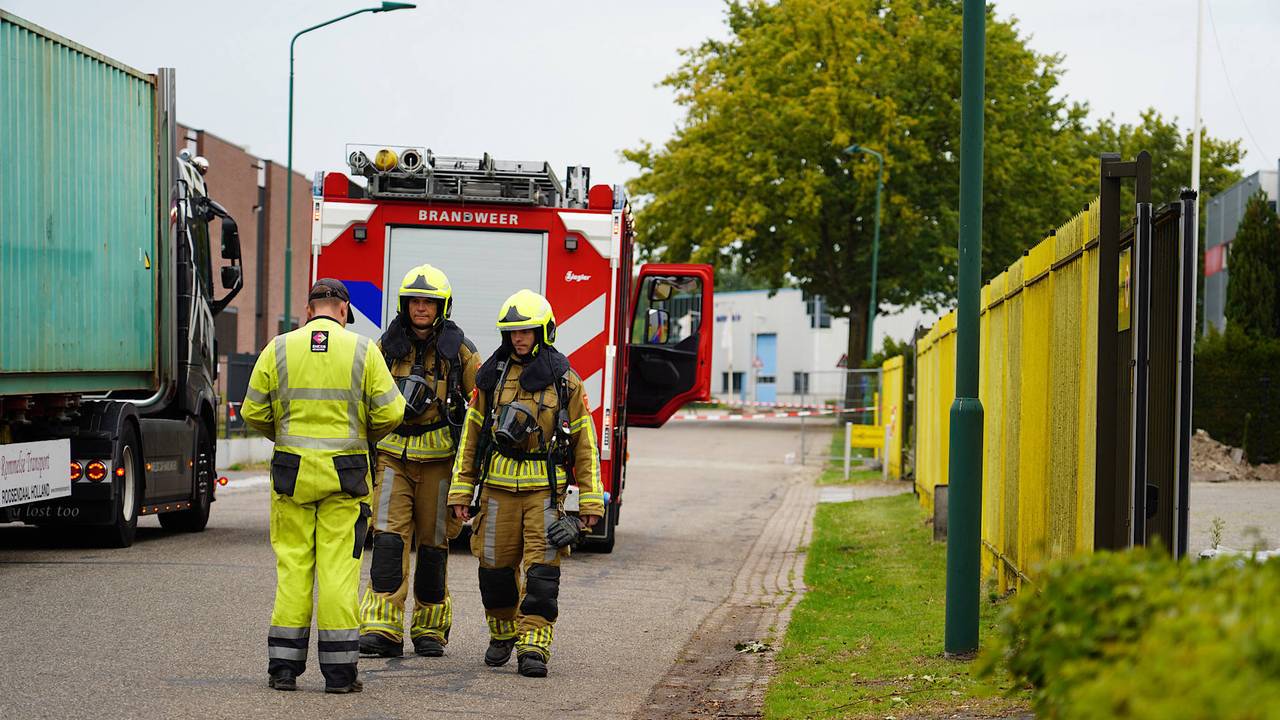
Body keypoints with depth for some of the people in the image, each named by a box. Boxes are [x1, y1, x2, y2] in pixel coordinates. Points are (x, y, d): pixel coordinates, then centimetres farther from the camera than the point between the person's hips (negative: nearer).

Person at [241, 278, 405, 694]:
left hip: (292, 472, 1)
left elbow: (254, 412, 4)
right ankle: (338, 671, 1)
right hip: (345, 473, -1)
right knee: (339, 568, 1)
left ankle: (284, 666, 7)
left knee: (293, 566, 8)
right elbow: (390, 413, -3)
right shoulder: (363, 350, -3)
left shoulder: (279, 349, 1)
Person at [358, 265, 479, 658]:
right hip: (393, 456, 2)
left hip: (438, 458, -1)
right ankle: (383, 629, -13)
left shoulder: (458, 350, 0)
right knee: (388, 538, -10)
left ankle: (430, 630, 16)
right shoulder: (387, 346, 7)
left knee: (433, 544, 5)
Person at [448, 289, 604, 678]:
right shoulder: (491, 376, 7)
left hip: (545, 490, -2)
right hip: (499, 488, 2)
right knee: (496, 566, 7)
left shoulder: (564, 381, 1)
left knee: (542, 569, -9)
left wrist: (590, 498, 0)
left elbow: (584, 442, 4)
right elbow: (471, 434, 10)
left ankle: (533, 645, -9)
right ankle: (503, 635, 27)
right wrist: (461, 490, 6)